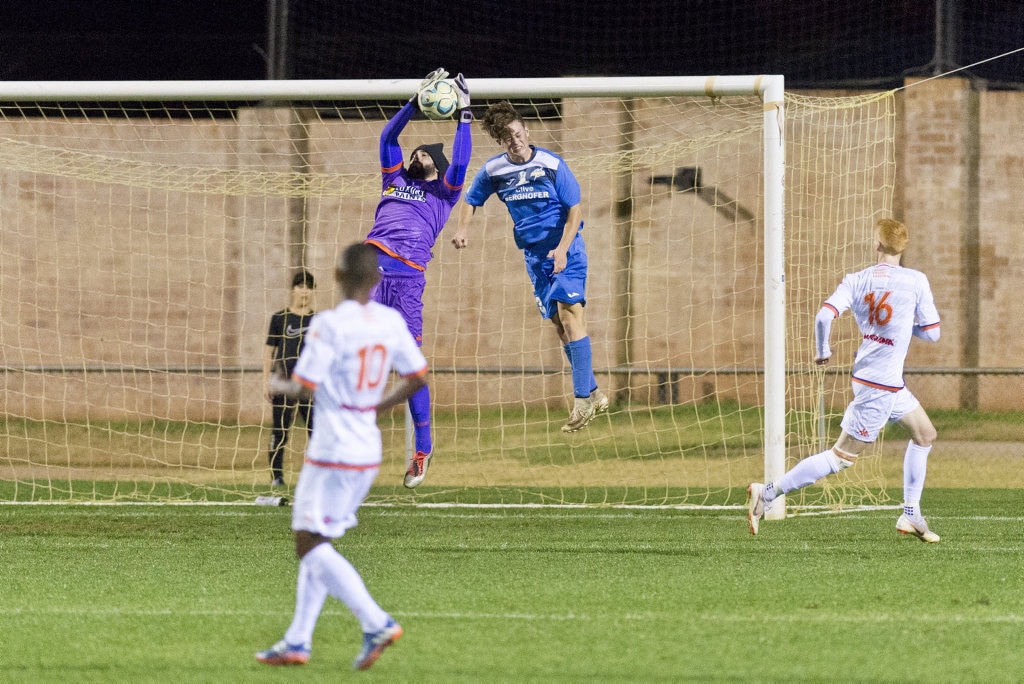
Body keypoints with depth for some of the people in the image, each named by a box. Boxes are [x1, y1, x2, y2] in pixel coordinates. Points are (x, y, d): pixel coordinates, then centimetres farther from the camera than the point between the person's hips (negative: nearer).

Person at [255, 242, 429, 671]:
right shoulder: (391, 322, 4)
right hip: (368, 452, 8)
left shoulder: (329, 325, -16)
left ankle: (376, 623, -16)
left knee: (312, 546, -3)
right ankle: (297, 642, 16)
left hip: (332, 453, -8)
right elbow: (417, 378, 10)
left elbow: (304, 387, -17)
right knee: (313, 545, 16)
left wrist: (278, 385, 4)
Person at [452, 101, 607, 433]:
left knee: (568, 311, -17)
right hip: (534, 254, 5)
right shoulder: (494, 170, 0)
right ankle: (593, 394, 14)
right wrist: (462, 229, -2)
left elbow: (575, 210, -8)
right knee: (559, 322, 4)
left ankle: (582, 399, -17)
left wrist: (562, 249, -19)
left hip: (565, 249, -5)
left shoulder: (552, 165, -11)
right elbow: (471, 200, 17)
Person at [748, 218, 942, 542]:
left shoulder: (856, 281, -1)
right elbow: (931, 332, -5)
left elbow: (824, 316, -14)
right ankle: (767, 493, -9)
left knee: (925, 433, 23)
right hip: (880, 386, -6)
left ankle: (911, 515, 25)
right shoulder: (916, 281, -11)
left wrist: (822, 352, 2)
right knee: (841, 457, -4)